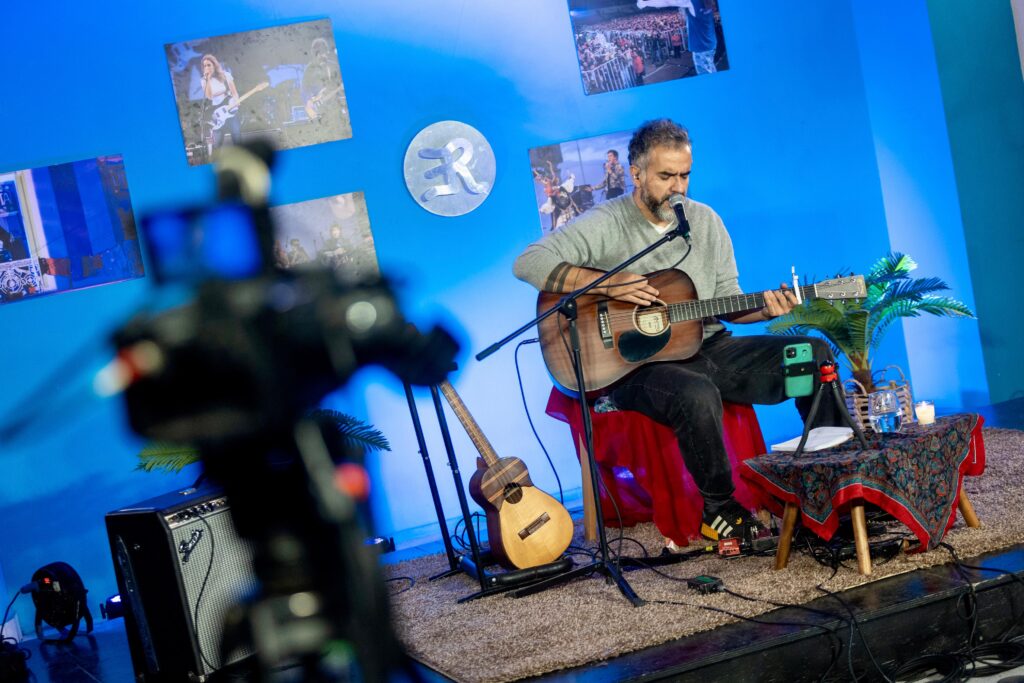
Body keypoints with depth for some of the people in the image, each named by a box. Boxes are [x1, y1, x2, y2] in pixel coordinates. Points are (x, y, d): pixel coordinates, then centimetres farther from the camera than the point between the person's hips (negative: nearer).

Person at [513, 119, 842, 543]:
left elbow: (726, 300, 14)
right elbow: (528, 263, -16)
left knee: (814, 354, -8)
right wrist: (608, 283, -24)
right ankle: (721, 510, -16)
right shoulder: (606, 224, -6)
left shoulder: (705, 221, 12)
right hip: (634, 363, -6)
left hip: (707, 348, 6)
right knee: (698, 396, -39)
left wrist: (763, 308, -8)